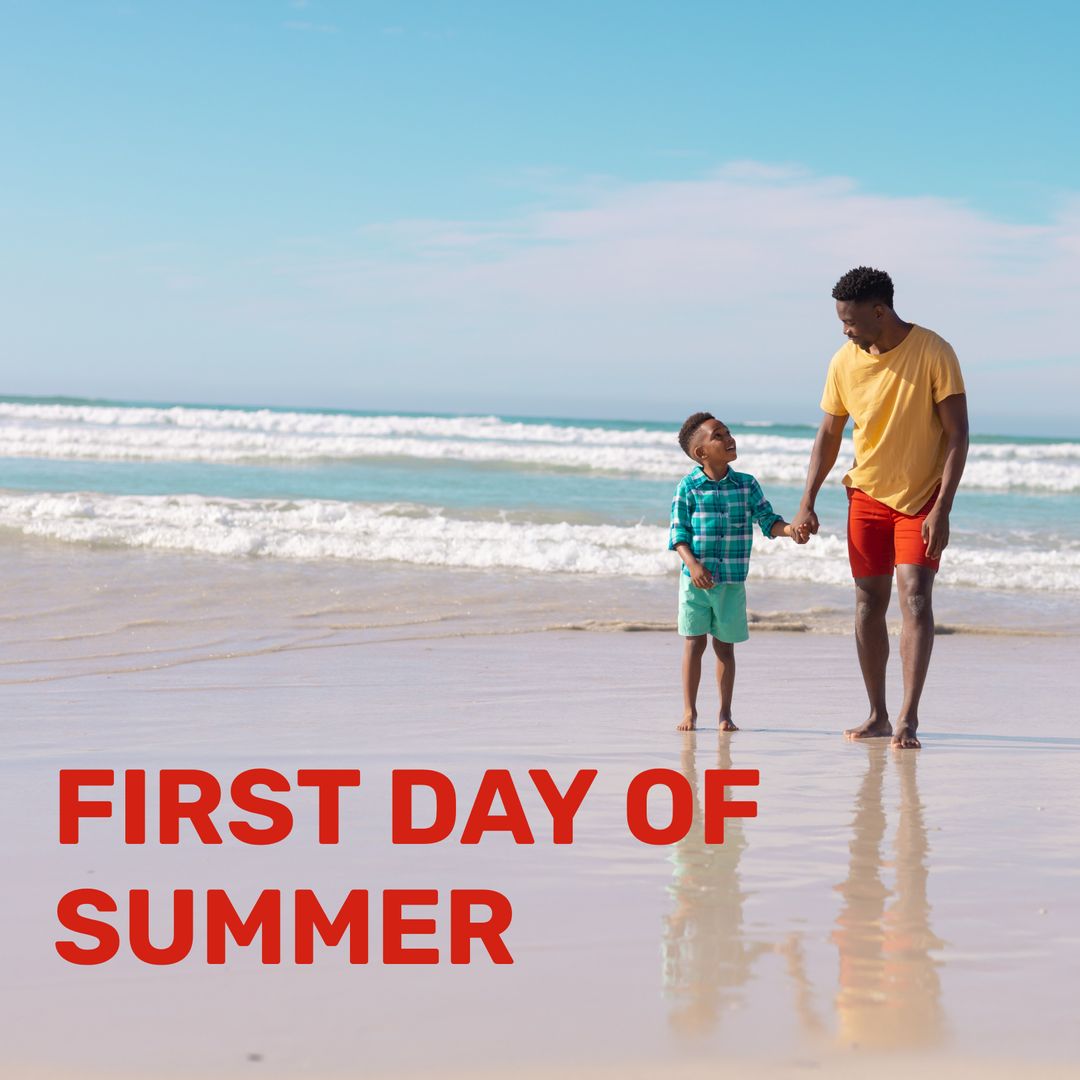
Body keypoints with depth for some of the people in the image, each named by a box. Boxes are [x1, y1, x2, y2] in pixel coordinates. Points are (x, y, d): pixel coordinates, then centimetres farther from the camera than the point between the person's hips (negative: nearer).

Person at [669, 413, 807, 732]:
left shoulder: (748, 485, 4)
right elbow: (679, 532, -5)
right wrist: (692, 564, -18)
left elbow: (768, 520, 5)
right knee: (694, 643, 2)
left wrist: (790, 529, -15)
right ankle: (689, 711, 10)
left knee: (725, 645, 8)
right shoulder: (688, 487, -4)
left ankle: (725, 713, 16)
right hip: (696, 579, -2)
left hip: (733, 581, 2)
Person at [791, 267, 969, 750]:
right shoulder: (844, 362, -4)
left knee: (915, 598, -15)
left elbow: (957, 433, -15)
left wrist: (942, 509, -20)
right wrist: (807, 503, -1)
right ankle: (877, 717, 15)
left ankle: (908, 718, -15)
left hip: (922, 497, -4)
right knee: (869, 602, 6)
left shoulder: (933, 353, -16)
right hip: (867, 494, 4)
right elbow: (828, 435, 6)